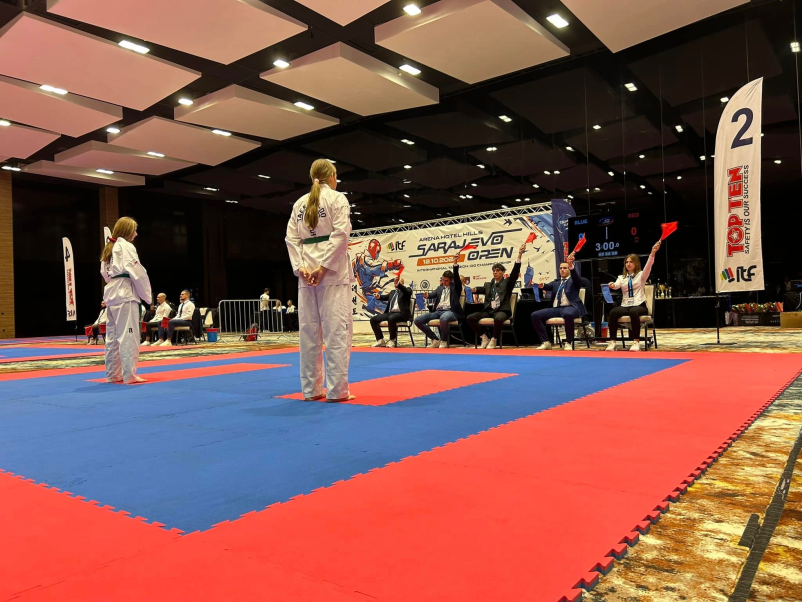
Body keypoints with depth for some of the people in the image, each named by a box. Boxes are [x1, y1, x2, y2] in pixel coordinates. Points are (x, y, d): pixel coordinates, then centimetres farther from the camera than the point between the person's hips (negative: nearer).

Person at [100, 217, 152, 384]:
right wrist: (147, 295, -7)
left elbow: (105, 273, 21)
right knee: (128, 336, -8)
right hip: (126, 294, -9)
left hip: (111, 294, 9)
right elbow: (137, 273, -14)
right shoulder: (126, 246, -8)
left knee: (113, 336, 11)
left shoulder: (109, 248, 18)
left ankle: (112, 374, 17)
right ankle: (129, 375, -9)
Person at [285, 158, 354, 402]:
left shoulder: (299, 203, 16)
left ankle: (311, 389, 12)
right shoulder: (337, 198, 1)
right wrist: (324, 267, -14)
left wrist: (300, 268, -1)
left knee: (309, 330, 7)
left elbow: (291, 238, 8)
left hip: (307, 272, 6)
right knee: (336, 329, -5)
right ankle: (336, 390, -5)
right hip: (332, 270, -5)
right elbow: (340, 234, -12)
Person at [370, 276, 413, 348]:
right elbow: (386, 297, 11)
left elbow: (407, 292, -18)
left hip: (401, 314, -7)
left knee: (391, 318, -39)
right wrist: (378, 296, -12)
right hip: (390, 313, 7)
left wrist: (398, 284, -35)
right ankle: (380, 340, -4)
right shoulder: (393, 292, 26)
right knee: (373, 319, -8)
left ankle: (392, 341, -22)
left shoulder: (407, 290, 6)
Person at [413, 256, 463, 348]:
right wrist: (427, 296, -18)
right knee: (418, 320, -11)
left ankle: (444, 341, -18)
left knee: (443, 318, -43)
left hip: (450, 311, -6)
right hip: (438, 311, 6)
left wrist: (455, 264, -22)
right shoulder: (440, 287, 23)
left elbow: (456, 277, -9)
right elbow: (434, 294, 6)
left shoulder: (455, 287, 9)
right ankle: (435, 340, -2)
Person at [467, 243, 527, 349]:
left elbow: (515, 272, -4)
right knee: (470, 318, -16)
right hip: (489, 310, 5)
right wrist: (474, 289, -22)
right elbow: (482, 289, 3)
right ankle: (484, 338, -1)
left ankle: (493, 340, -15)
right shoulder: (488, 284, 22)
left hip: (502, 310, -4)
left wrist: (519, 255, -16)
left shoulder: (507, 282, 9)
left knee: (498, 318, -39)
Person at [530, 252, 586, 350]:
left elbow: (578, 279, -12)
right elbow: (548, 286, 9)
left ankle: (568, 343, -26)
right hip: (555, 308, 5)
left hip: (570, 307, -5)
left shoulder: (574, 280, 11)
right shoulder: (556, 282, 25)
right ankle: (545, 342, -12)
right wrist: (542, 286, -16)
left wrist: (571, 266, -30)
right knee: (535, 315, -15)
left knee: (568, 314, -41)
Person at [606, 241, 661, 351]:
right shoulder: (621, 277, 15)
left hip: (639, 305, -2)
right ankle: (612, 341, -28)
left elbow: (648, 266, -12)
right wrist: (612, 285, -33)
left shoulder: (641, 275, 9)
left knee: (633, 312, -39)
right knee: (613, 312, -30)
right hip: (625, 305, 3)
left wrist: (652, 253, -30)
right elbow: (616, 285, -6)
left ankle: (636, 342, -35)